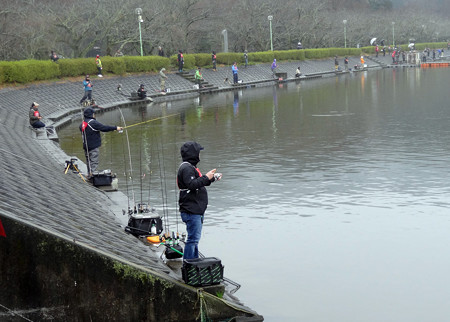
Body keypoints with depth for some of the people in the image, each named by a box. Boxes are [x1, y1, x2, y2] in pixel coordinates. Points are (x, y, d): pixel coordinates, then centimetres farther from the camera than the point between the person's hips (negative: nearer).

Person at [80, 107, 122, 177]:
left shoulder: (82, 124, 10)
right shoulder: (93, 123, -16)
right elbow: (104, 128, -16)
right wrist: (115, 128, -10)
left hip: (86, 147, 8)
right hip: (94, 147, -8)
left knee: (89, 162, 15)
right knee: (94, 162, -7)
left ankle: (89, 175, 19)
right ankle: (92, 176, -12)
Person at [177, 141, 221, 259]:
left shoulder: (190, 167, 19)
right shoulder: (186, 168, -15)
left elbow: (198, 183, 27)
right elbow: (192, 185, -27)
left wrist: (212, 178, 21)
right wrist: (206, 177, -22)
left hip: (196, 210, 11)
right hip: (191, 211, -11)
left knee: (195, 238, 17)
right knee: (193, 238, -11)